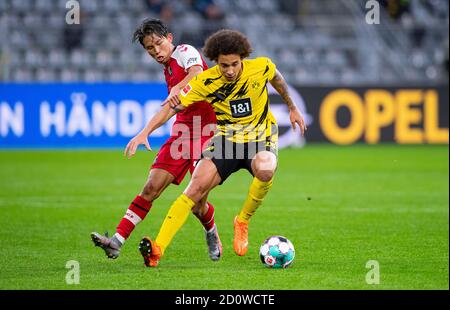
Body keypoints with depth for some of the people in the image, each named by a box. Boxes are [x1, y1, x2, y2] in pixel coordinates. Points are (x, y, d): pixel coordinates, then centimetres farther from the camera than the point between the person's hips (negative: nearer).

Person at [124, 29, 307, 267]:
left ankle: (242, 222, -9)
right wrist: (145, 133, -30)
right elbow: (172, 106, -18)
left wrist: (292, 108, 24)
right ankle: (157, 249, -25)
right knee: (197, 187, -19)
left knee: (265, 171, -36)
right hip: (227, 138, 0)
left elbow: (277, 79, 11)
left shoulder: (261, 67, -14)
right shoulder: (206, 81, -16)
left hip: (260, 137, 0)